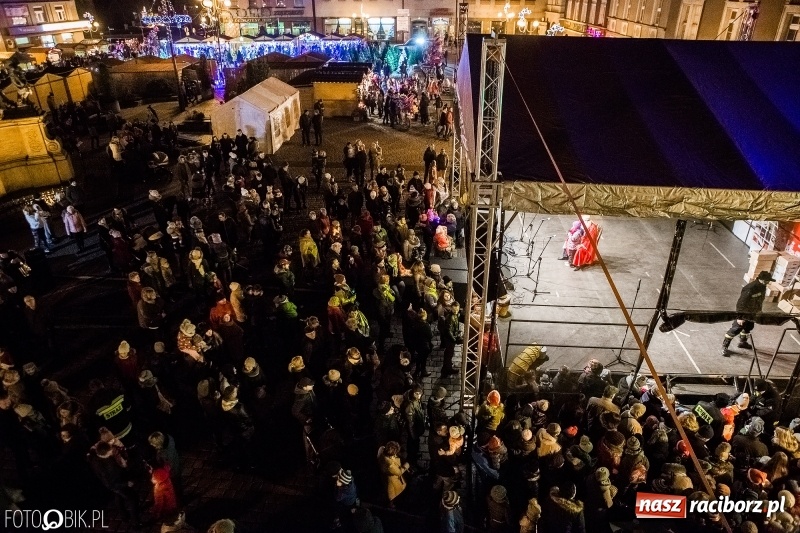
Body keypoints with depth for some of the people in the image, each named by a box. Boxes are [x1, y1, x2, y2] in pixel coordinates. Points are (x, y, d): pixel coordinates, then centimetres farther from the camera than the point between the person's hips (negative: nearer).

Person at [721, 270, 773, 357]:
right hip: (743, 313, -8)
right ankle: (724, 346, 7)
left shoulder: (762, 286, -5)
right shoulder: (750, 289, -33)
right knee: (735, 329, -3)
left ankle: (742, 342, 48)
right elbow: (741, 303, -29)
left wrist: (759, 310, 21)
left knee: (748, 327, 25)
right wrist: (740, 317, -27)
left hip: (752, 313, 9)